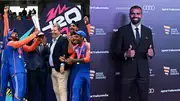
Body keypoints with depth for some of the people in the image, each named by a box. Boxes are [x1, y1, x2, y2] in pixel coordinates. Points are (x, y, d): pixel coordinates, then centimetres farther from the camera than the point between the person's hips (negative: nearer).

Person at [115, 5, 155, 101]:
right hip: (127, 71, -2)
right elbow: (117, 51, -3)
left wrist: (151, 53, -14)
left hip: (143, 71, 3)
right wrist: (125, 54, -23)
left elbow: (151, 49, 9)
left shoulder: (148, 31, 7)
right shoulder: (122, 30, -2)